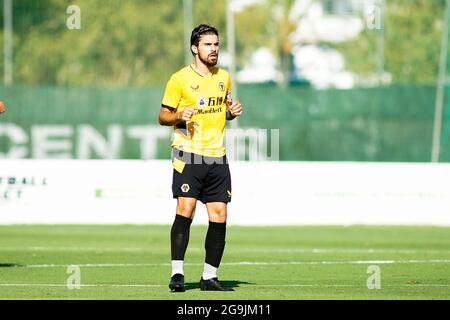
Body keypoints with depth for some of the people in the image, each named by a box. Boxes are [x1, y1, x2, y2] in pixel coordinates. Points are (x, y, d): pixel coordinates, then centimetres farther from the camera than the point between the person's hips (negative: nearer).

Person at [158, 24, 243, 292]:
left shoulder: (224, 77, 13)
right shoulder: (179, 79, -2)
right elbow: (163, 116, 1)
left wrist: (232, 111, 4)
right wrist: (179, 117, -19)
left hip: (217, 157, 5)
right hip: (189, 155, -5)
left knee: (219, 217, 2)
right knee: (186, 210, -16)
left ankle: (210, 276, 11)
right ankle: (177, 273, -13)